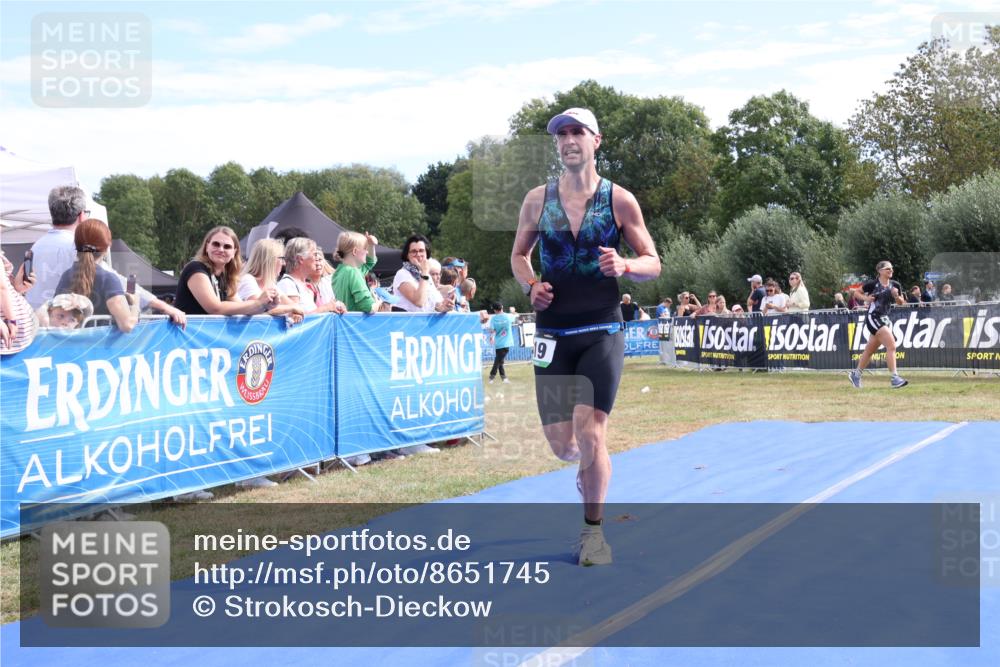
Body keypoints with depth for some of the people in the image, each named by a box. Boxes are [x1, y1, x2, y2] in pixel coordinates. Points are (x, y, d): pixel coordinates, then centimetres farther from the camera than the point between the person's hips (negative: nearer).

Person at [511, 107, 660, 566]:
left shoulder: (619, 200, -1)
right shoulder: (537, 199, 5)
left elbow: (652, 263, 4)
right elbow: (518, 255, 17)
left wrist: (623, 265, -18)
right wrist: (530, 285, -4)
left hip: (602, 332, -2)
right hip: (553, 333, 2)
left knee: (589, 434, -11)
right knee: (561, 445, 2)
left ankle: (593, 529, 9)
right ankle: (590, 464, 39)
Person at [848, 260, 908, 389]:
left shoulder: (895, 285, 5)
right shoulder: (873, 284, -10)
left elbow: (901, 303, 12)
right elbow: (856, 292, 3)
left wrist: (897, 296, -9)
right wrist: (866, 298, -15)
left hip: (884, 319, 7)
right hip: (873, 318, -7)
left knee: (870, 350, 17)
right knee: (891, 345, -18)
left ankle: (856, 374, 34)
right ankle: (894, 378, -18)